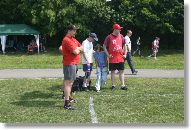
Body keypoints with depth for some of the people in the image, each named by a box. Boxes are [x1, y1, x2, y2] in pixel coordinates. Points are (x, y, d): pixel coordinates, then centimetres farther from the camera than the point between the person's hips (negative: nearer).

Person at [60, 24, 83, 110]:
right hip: (69, 64, -10)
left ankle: (68, 97, 37)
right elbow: (76, 52, -22)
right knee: (68, 82, -11)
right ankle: (66, 104, -11)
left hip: (74, 63, 10)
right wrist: (79, 49, 0)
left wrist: (77, 49, -6)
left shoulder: (73, 39, 15)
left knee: (71, 81, 21)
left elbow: (81, 48, 14)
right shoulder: (67, 40, -16)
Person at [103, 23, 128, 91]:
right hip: (112, 59, -4)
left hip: (120, 58, 4)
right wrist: (108, 55, -7)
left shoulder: (121, 36, 7)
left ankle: (123, 85, 8)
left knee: (121, 71, 4)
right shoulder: (109, 37, -6)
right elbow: (104, 46, -2)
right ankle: (113, 85, 14)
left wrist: (125, 54, 9)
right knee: (112, 71, 5)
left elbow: (124, 45, 17)